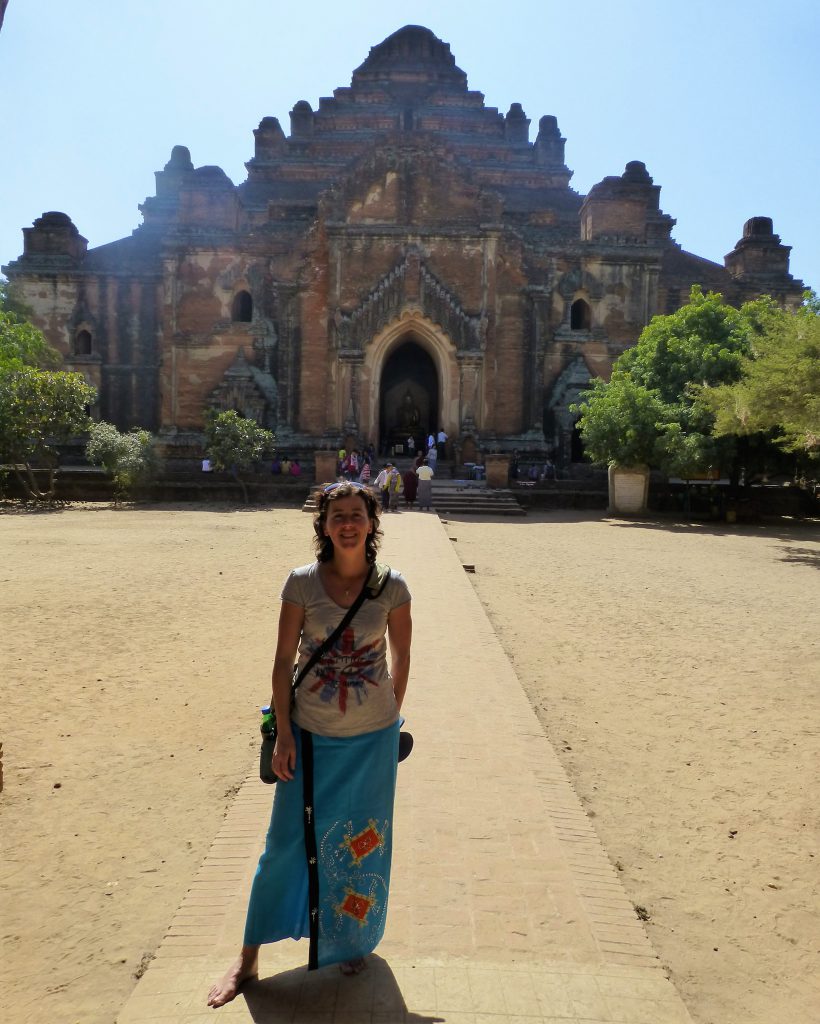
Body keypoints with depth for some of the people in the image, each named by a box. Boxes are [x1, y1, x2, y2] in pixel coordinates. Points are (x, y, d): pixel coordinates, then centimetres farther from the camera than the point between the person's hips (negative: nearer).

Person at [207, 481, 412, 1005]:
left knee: (364, 843, 16)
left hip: (372, 738, 1)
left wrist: (390, 717, 5)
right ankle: (248, 959, 30)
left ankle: (356, 942, 42)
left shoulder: (392, 586, -9)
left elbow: (401, 656, 3)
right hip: (311, 736, 0)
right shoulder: (302, 583, -10)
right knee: (287, 843, 10)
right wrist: (283, 733, -6)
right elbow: (284, 660, -6)